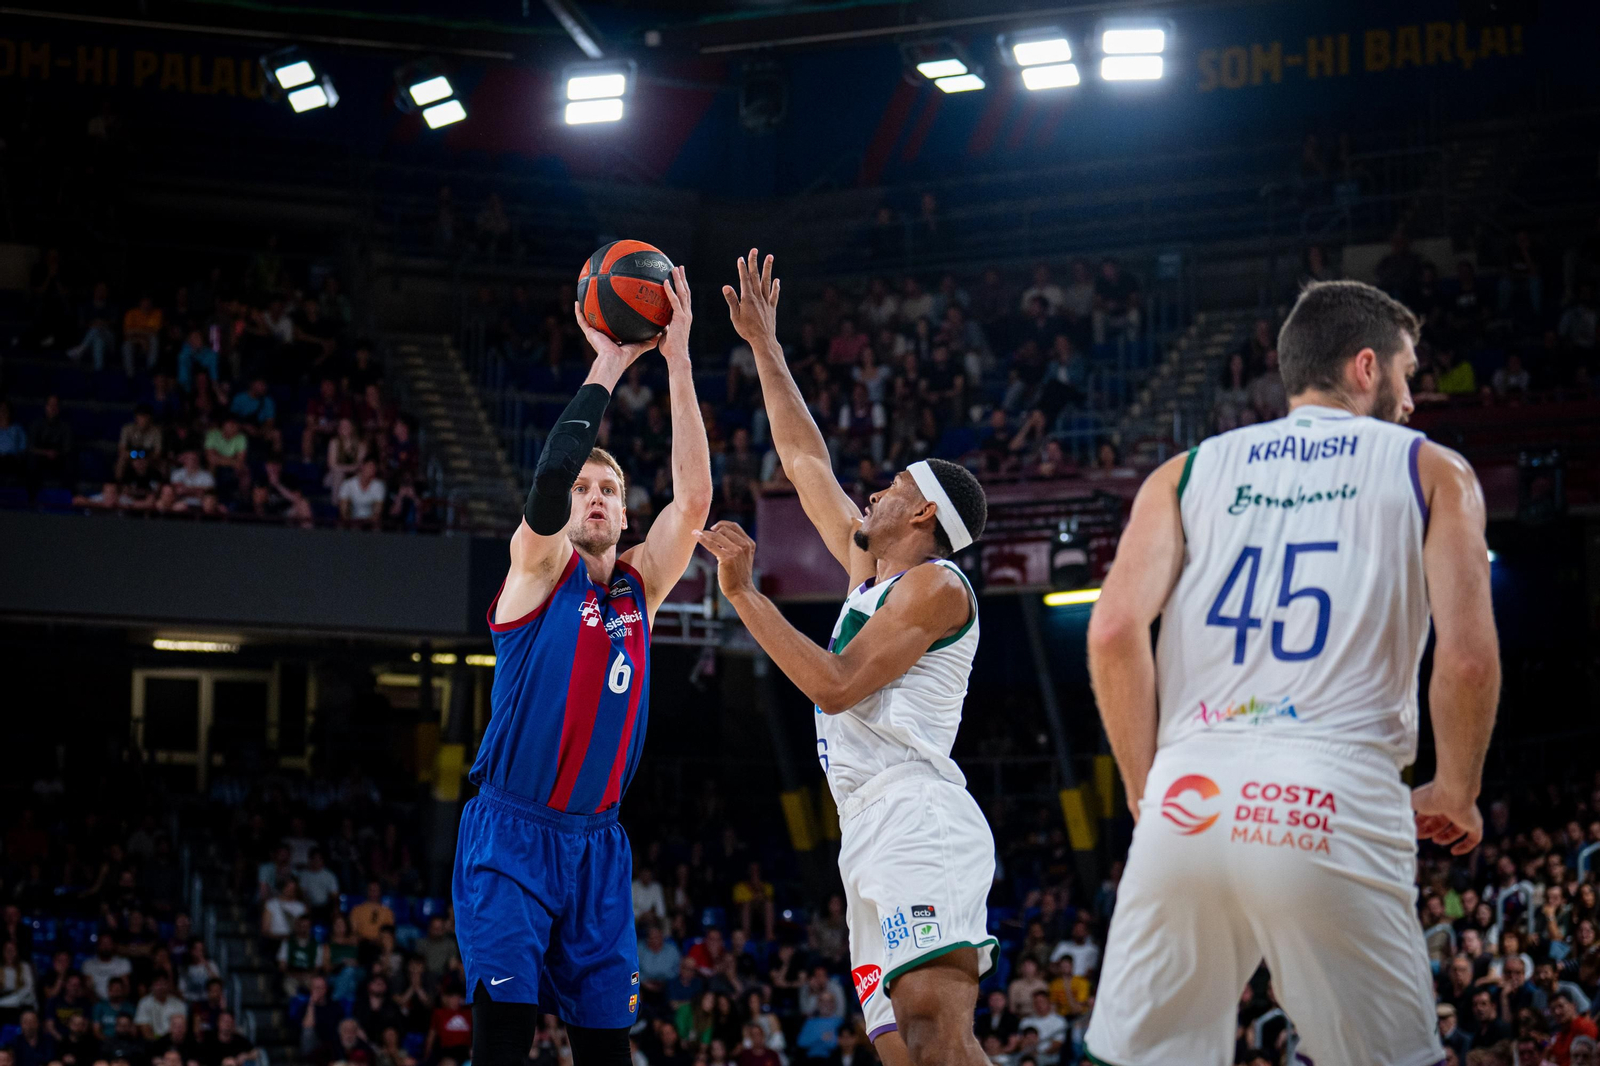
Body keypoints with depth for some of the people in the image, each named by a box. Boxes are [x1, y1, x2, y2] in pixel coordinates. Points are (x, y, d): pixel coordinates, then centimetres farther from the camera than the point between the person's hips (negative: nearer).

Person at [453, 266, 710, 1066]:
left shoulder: (640, 586, 11)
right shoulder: (538, 567, -1)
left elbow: (692, 498, -2)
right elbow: (550, 473, -21)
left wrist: (677, 361, -7)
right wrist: (606, 368, -15)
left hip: (595, 842, 5)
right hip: (511, 831, -5)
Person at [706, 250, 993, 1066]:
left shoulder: (933, 583, -2)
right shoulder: (872, 570, 24)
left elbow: (835, 686, -12)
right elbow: (807, 462, 31)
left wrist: (744, 593, -9)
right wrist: (764, 347, 34)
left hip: (917, 820, -9)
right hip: (874, 843, 9)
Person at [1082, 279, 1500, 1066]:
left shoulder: (1187, 473, 18)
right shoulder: (1432, 471, 13)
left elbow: (1114, 630, 4)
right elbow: (1467, 656, 0)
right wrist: (1455, 797, 15)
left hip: (1190, 794, 2)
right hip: (1339, 800, -2)